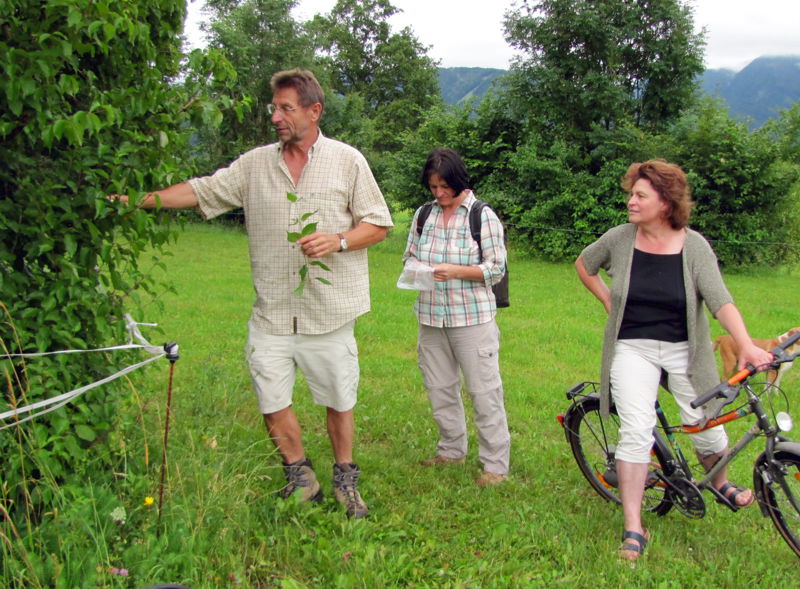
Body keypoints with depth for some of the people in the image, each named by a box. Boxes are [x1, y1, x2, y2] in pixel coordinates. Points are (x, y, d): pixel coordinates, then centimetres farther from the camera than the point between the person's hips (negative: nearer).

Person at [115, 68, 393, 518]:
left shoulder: (347, 161, 0)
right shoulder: (256, 164, 7)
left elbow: (378, 225, 2)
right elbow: (201, 191, 6)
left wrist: (339, 241, -15)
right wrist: (137, 201, -2)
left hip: (329, 312, -2)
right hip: (272, 312, 3)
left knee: (339, 400, 8)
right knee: (272, 400, 5)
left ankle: (346, 480, 30)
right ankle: (301, 478, 27)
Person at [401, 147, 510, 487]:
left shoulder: (483, 216, -6)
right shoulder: (423, 215, 9)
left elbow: (497, 268, -7)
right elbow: (409, 255, 16)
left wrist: (457, 271, -20)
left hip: (472, 318, -5)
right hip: (431, 316, 5)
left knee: (484, 390, -2)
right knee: (439, 388, 14)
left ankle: (495, 463, 8)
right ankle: (452, 449, 32)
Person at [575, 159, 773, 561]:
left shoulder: (694, 246, -9)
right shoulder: (620, 238, -4)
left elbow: (721, 301, -18)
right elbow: (584, 265, 15)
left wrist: (746, 345, -32)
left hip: (684, 350, 0)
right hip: (632, 349, 0)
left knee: (706, 424, 4)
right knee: (636, 431, -13)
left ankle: (720, 482, 40)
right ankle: (633, 529, -7)